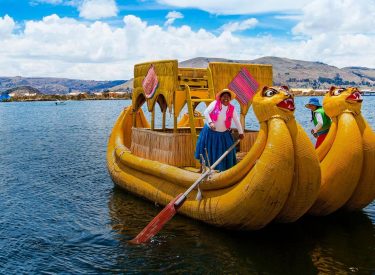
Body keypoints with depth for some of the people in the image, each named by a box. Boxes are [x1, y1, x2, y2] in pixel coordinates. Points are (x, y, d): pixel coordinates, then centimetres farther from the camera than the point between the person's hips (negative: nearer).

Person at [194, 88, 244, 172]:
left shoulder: (232, 108, -4)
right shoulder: (215, 103, -10)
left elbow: (237, 121, 3)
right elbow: (206, 112, -13)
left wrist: (241, 132, 5)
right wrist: (210, 122, -26)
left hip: (223, 134, 1)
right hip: (210, 131, -1)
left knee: (224, 152, 3)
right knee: (206, 149, 10)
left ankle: (223, 169, 19)